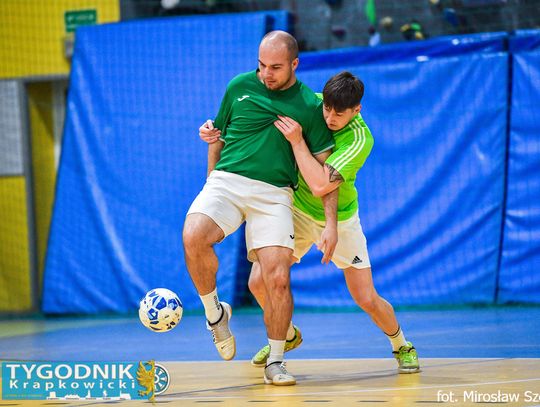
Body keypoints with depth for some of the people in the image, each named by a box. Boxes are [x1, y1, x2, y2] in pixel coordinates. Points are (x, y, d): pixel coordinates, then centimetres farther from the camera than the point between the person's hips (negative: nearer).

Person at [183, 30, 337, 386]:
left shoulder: (310, 106, 4)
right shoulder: (239, 87, 8)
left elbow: (325, 168, 6)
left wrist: (331, 223, 0)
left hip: (274, 193, -1)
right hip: (226, 180, 1)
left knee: (278, 279, -14)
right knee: (193, 237, -29)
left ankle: (275, 362, 5)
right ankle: (215, 313, -4)